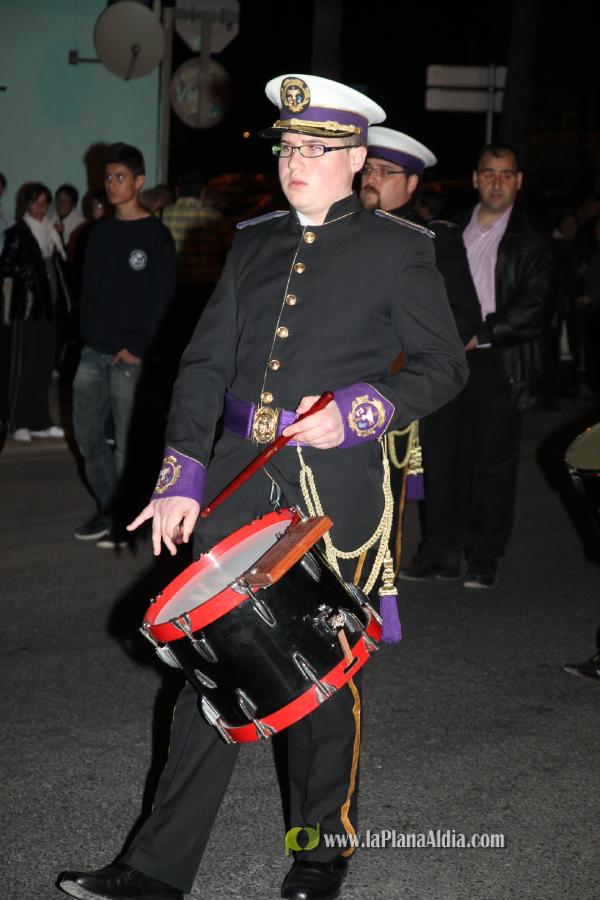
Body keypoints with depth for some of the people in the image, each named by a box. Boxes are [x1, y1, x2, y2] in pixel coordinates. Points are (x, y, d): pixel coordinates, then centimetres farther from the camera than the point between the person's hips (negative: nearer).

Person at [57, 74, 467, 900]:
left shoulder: (398, 250, 0)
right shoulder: (253, 244, 12)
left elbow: (443, 367, 2)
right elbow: (205, 365, 9)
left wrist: (355, 415, -14)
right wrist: (180, 482, 0)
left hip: (333, 484, -4)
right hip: (238, 476, 4)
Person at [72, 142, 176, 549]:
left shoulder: (156, 235, -5)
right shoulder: (101, 231, 14)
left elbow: (162, 298, -10)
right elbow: (90, 287, 17)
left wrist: (137, 348, -14)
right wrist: (88, 332, 5)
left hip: (130, 357, -7)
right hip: (94, 352, 7)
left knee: (127, 443, -3)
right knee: (88, 434, 10)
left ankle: (126, 522, 7)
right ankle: (110, 511, 23)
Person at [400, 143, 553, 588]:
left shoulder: (530, 241, 0)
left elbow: (531, 308, -9)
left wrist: (478, 335, -15)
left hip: (499, 364, -4)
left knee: (494, 464, 1)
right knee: (446, 458, 4)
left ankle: (485, 559, 10)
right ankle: (442, 552, 12)